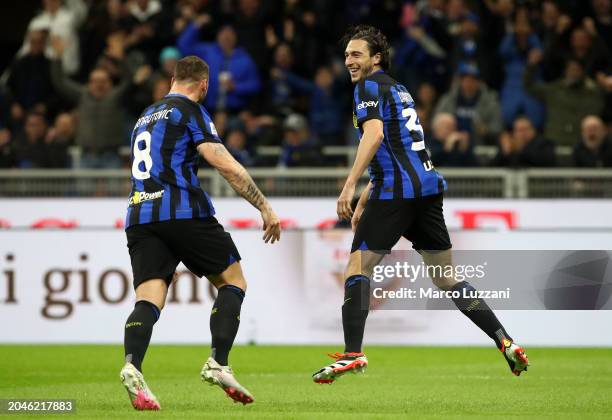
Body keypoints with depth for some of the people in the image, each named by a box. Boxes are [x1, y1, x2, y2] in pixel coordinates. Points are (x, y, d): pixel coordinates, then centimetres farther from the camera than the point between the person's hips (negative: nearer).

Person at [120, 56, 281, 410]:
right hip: (184, 212, -6)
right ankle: (218, 364, -6)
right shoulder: (190, 111, 2)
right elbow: (226, 165, -8)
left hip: (139, 217, 6)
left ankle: (133, 366, -33)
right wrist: (265, 207, -4)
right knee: (233, 282, 9)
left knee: (149, 300, -6)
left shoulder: (146, 118, 25)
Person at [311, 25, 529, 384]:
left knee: (358, 267, -5)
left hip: (396, 192, -8)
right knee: (446, 277, 14)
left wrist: (350, 185, -24)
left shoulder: (369, 86, -2)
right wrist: (363, 202, 33)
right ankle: (506, 342, 8)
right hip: (428, 187, 8)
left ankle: (353, 354, -17)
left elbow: (374, 134, -20)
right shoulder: (399, 91, 25)